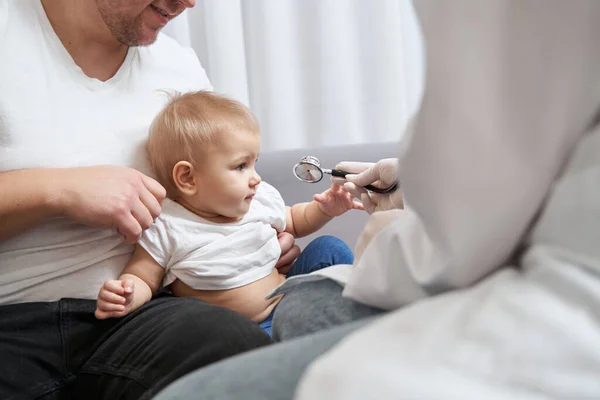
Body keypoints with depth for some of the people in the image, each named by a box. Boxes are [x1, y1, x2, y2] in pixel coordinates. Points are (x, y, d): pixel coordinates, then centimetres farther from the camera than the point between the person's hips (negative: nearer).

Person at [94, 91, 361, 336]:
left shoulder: (262, 200, 3)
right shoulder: (168, 229, -12)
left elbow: (293, 221, 24)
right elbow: (142, 278, -4)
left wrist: (324, 209, 5)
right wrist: (126, 295, -28)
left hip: (287, 302, 6)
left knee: (327, 249, -4)